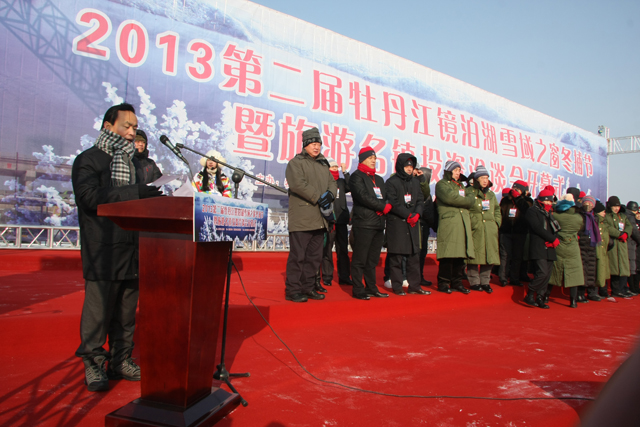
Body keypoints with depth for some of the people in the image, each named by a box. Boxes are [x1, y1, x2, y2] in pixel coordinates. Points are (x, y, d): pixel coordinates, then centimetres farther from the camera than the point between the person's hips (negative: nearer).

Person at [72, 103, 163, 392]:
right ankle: (93, 364, 14)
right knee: (98, 311, -1)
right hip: (103, 252, -6)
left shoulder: (133, 162, 21)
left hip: (133, 250, 6)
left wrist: (155, 195, -1)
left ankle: (121, 360, 22)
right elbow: (90, 197, -17)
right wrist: (136, 193, -23)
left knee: (127, 312, 11)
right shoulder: (88, 160, 0)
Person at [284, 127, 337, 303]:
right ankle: (292, 290, 3)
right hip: (302, 218, -7)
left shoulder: (323, 165, 22)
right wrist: (318, 198, -17)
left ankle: (307, 287, 22)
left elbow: (332, 183, 17)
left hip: (320, 219, 7)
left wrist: (330, 194, -6)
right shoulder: (296, 162, -1)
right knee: (298, 255, -5)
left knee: (314, 256, 12)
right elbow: (298, 184, -15)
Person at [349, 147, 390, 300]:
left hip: (378, 224, 7)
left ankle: (371, 288, 19)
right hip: (363, 223, -7)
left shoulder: (379, 179, 23)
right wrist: (383, 206, -10)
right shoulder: (356, 176, -1)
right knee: (359, 259, -3)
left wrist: (384, 208, -7)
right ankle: (358, 290, 3)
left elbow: (386, 198, 15)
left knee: (372, 260, 12)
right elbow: (364, 197, -14)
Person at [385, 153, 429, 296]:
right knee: (396, 257, -1)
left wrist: (417, 214, -7)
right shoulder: (391, 182, -3)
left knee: (414, 255, 8)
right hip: (396, 224, -6)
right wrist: (408, 215, -12)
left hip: (413, 224, 6)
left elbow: (420, 201, 11)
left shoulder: (415, 182, 16)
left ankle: (414, 286, 16)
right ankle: (397, 287, 8)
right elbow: (393, 203, -11)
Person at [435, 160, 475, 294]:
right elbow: (450, 197, -13)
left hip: (463, 223, 7)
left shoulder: (461, 185, 28)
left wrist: (470, 199, -1)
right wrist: (466, 200, -1)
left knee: (460, 254, 5)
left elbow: (470, 201, 20)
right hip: (448, 223, -7)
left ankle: (457, 282, 13)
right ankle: (443, 283, -2)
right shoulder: (441, 184, 4)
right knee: (447, 254, -9)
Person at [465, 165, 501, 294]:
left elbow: (497, 211, 25)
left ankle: (485, 282, 13)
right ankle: (474, 282, 5)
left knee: (489, 255, 3)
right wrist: (470, 224, -11)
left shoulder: (491, 194, 21)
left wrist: (496, 223, 10)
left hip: (490, 230, 5)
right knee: (474, 255, -5)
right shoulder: (468, 192, 3)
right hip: (474, 229, -5)